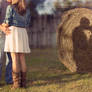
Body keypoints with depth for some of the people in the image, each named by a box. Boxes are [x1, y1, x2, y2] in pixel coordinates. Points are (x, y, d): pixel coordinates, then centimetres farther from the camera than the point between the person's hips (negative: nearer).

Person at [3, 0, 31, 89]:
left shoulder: (10, 7, -1)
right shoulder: (27, 11, 13)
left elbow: (7, 23, -5)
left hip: (12, 33, -4)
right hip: (22, 35, 4)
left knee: (15, 59, -6)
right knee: (22, 58, 5)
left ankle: (17, 82, -9)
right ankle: (23, 82, 1)